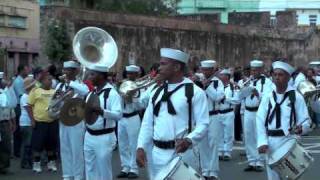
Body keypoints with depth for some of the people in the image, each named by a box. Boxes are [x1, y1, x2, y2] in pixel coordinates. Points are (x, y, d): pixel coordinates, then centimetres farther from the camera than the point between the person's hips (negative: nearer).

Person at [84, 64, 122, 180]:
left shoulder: (112, 93, -14)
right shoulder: (92, 92, 9)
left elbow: (118, 115, -26)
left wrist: (102, 112, -41)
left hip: (104, 138, -7)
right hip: (89, 136, 8)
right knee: (90, 170, 14)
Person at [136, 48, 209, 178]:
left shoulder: (195, 92, -6)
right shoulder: (157, 92, 12)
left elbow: (203, 124, -10)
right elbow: (147, 123, 13)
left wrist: (189, 140, -26)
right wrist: (141, 147, 1)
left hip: (183, 153, -5)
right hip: (158, 154, 5)